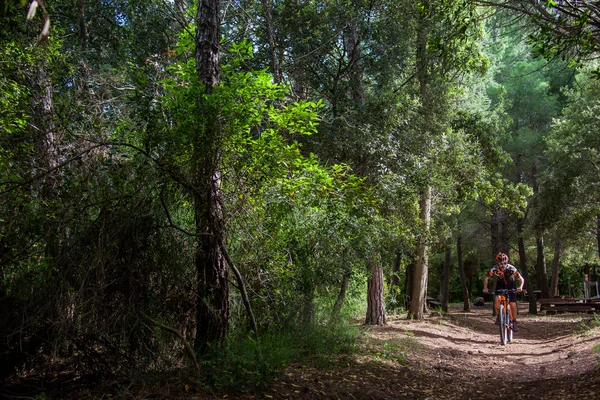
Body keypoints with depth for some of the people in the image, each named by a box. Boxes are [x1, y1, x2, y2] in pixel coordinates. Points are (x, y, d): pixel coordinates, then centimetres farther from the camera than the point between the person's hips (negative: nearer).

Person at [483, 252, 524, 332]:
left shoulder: (511, 269, -33)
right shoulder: (494, 269, -29)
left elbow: (521, 279, -23)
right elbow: (486, 278, -14)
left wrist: (520, 287, -41)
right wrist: (485, 288, -28)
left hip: (511, 284, -1)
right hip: (500, 284, 1)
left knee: (513, 304, -7)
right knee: (497, 299, -23)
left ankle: (514, 322, 12)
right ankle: (498, 316, 1)